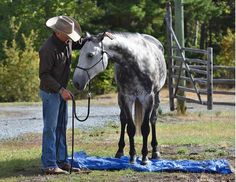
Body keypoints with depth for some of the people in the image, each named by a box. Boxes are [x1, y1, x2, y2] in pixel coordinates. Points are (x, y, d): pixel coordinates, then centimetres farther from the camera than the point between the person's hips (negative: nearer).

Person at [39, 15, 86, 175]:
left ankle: (62, 161, 19)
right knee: (51, 128, -7)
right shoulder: (48, 49, -24)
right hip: (50, 92, -9)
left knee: (62, 127, 12)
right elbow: (44, 75, -23)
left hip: (61, 91, 9)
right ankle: (49, 165, -5)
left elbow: (82, 43, 22)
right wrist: (61, 89, -28)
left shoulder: (68, 42, 2)